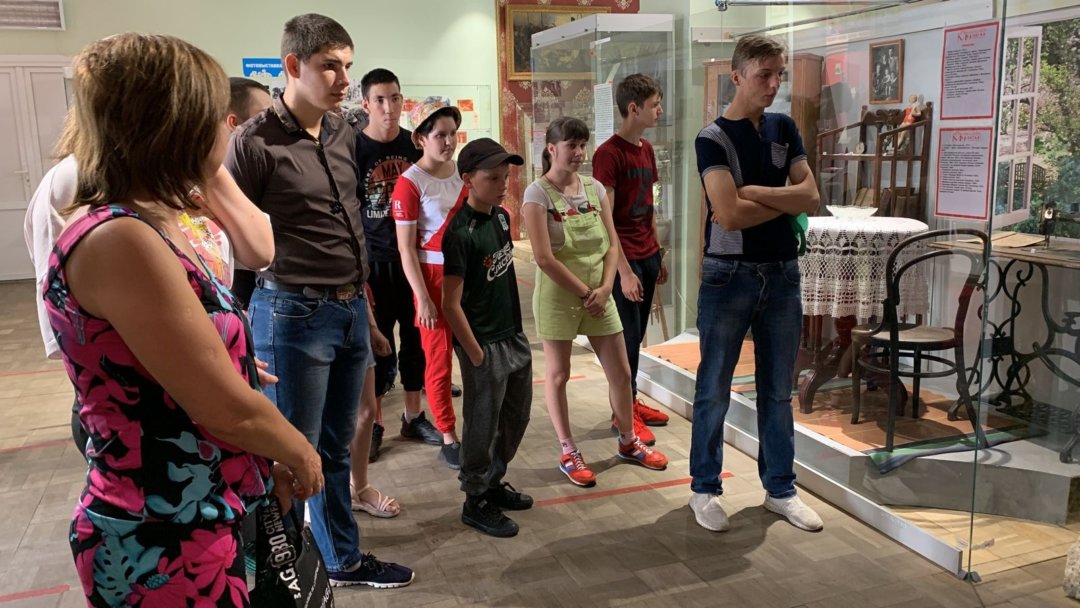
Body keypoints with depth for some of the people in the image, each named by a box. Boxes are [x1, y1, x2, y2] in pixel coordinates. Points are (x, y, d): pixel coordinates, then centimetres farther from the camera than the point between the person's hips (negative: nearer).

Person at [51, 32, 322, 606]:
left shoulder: (149, 227, 6)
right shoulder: (118, 241, -24)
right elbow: (228, 408, -23)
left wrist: (270, 458, 9)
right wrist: (299, 453, -5)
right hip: (160, 549, -9)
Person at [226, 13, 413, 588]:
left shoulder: (344, 134, 9)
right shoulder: (255, 141, -12)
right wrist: (244, 322, -9)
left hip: (352, 309, 7)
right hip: (294, 315, -6)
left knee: (336, 448, 18)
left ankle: (343, 559, 34)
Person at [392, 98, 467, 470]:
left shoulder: (463, 172, 5)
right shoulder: (410, 182, -11)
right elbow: (406, 248, -12)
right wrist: (422, 298, -15)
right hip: (433, 275, -6)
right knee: (440, 358, 3)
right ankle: (449, 439, 15)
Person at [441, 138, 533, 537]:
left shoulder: (502, 217, 4)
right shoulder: (460, 233, -20)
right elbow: (451, 303, -19)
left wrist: (516, 331, 16)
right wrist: (475, 354, -16)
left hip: (515, 336, 8)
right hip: (484, 344, -8)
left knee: (517, 416, 19)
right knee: (482, 425, 5)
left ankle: (494, 482, 38)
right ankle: (476, 501, 23)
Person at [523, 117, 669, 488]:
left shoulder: (595, 188, 5)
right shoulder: (537, 194, -11)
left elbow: (612, 244, 5)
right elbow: (544, 258, -17)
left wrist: (604, 288, -9)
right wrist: (584, 292, -14)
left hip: (599, 295, 5)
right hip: (558, 297, -5)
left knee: (621, 372, 11)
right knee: (558, 374, 7)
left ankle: (628, 442, 30)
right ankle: (568, 453, 21)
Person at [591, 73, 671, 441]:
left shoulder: (646, 149, 11)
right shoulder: (609, 154, -15)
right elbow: (604, 219, -17)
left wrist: (658, 255, 17)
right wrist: (624, 271, -20)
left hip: (648, 256, 8)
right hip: (624, 259, -7)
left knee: (638, 335, 14)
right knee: (627, 337, 1)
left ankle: (632, 401, 27)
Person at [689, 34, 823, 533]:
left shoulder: (784, 129, 8)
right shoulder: (713, 138, -8)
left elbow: (811, 198, -1)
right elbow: (729, 214, -19)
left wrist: (753, 193, -13)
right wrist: (785, 201, -6)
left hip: (782, 273, 5)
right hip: (729, 276, -5)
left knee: (778, 391, 13)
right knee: (714, 390, 5)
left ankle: (780, 489, 26)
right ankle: (705, 489, 19)